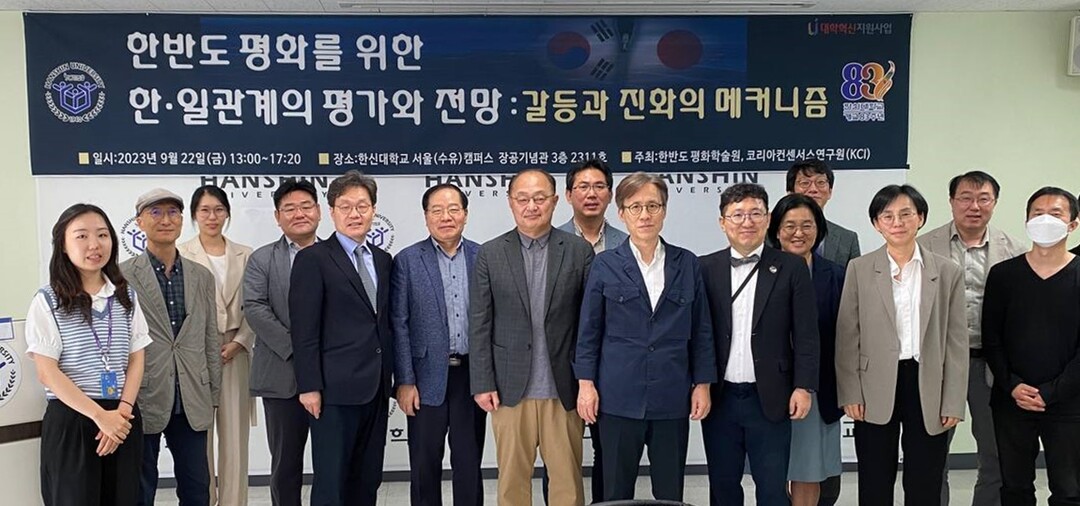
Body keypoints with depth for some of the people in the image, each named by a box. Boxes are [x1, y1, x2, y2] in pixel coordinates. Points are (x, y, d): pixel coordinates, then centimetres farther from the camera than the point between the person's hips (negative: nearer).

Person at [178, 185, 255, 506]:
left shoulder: (245, 256, 7)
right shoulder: (181, 254, -1)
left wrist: (237, 343, -7)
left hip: (235, 352, 2)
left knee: (235, 436, 5)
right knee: (199, 435, 3)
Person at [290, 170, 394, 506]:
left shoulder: (383, 260, 13)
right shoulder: (313, 259, -5)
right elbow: (305, 330, -9)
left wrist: (390, 378, 13)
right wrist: (309, 387, -14)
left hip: (376, 388, 6)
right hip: (336, 389, -6)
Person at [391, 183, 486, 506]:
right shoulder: (407, 261, -1)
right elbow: (398, 324, -3)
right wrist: (405, 381, -7)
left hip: (473, 374, 2)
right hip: (428, 377, -1)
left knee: (470, 464, 11)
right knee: (425, 465, 9)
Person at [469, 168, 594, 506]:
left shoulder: (579, 251, 1)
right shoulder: (490, 254, 3)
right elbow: (479, 325, 2)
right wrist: (482, 384, -3)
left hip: (564, 388, 0)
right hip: (510, 387, 0)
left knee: (568, 478, 8)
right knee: (512, 478, 9)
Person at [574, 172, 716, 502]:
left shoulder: (687, 264, 5)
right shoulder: (605, 265, 1)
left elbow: (701, 330, 8)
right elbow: (589, 331, 2)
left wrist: (703, 384, 3)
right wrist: (585, 383, -3)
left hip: (672, 398, 2)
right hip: (620, 397, -1)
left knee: (670, 493, 9)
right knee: (617, 491, 6)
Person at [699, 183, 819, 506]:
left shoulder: (791, 268, -1)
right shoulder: (706, 268, 3)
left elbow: (806, 333, -1)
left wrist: (803, 386, -7)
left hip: (770, 399, -2)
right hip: (719, 398, 2)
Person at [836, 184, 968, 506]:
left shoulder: (948, 272, 3)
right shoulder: (859, 269, 0)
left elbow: (957, 341, 2)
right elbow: (847, 337, 0)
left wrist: (954, 402, -2)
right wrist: (850, 393, -4)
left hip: (928, 390, 1)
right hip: (876, 391, -1)